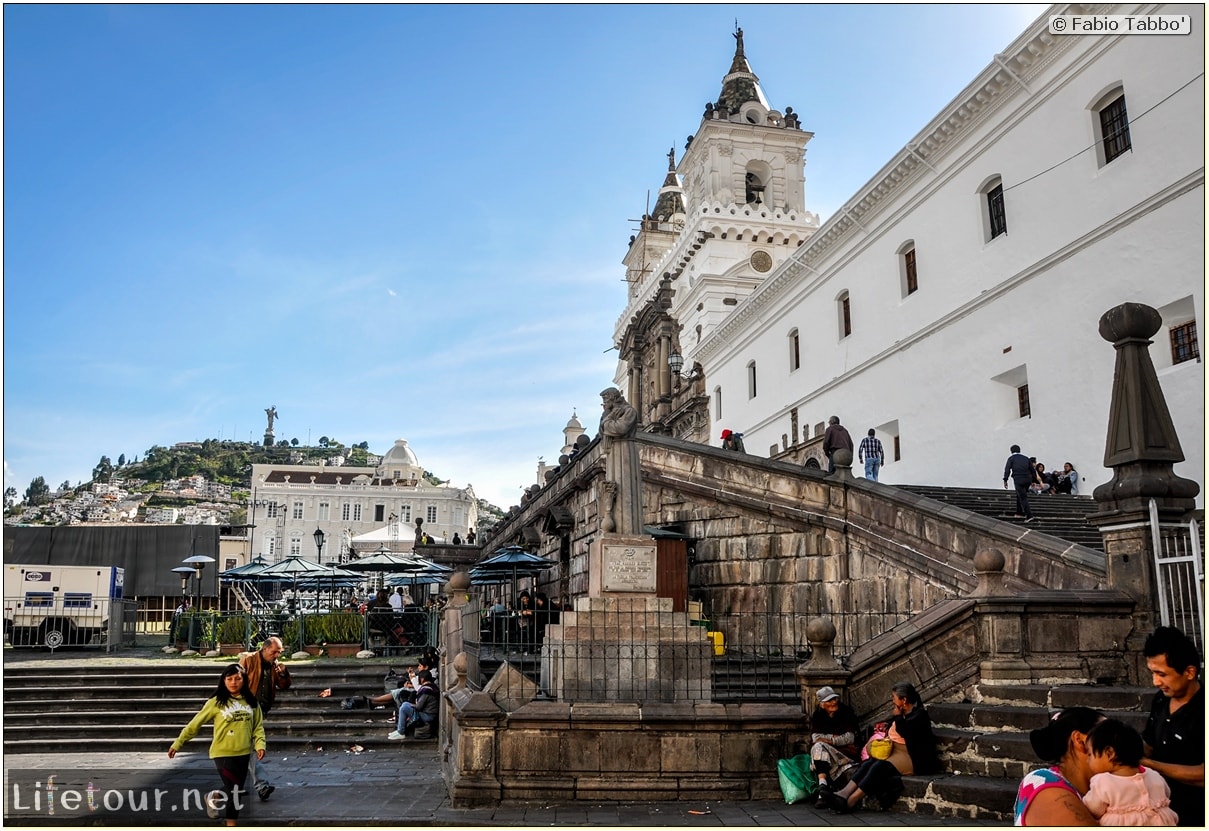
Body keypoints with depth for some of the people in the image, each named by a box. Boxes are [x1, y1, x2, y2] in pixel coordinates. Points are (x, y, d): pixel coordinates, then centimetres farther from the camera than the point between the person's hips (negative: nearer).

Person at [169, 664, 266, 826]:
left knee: (236, 789, 14)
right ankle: (231, 823, 15)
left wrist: (260, 744, -10)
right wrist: (177, 744, -2)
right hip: (223, 753, -4)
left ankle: (212, 799, 44)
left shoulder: (251, 702, 1)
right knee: (233, 790, -6)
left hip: (243, 754, 4)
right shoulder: (216, 702, -7)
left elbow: (258, 726, 5)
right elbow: (195, 724, -2)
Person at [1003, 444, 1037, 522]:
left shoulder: (1011, 458, 6)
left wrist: (1005, 480, -9)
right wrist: (1034, 480, 25)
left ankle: (1029, 516, -12)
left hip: (1018, 480, -5)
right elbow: (1032, 470, 19)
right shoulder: (1026, 458, 20)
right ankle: (1020, 513, 26)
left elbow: (1007, 469, -6)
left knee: (1023, 498, -4)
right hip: (1028, 479, 5)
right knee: (1019, 495, 22)